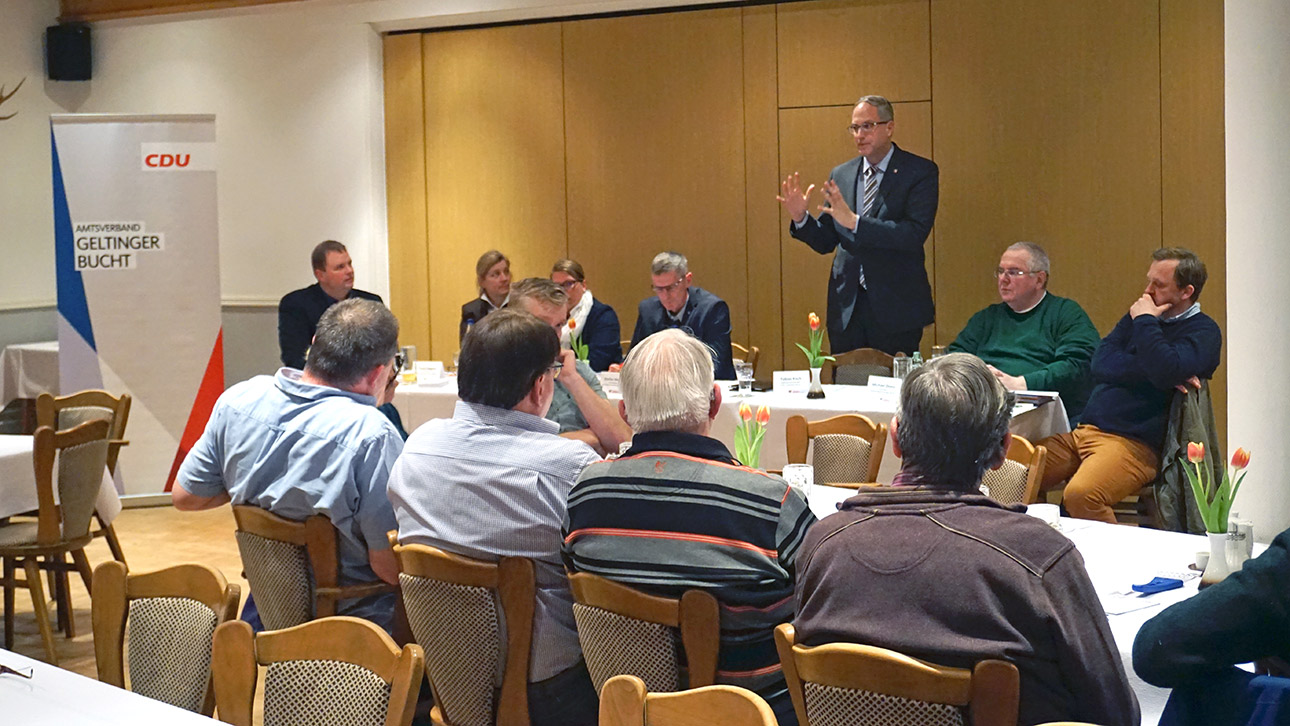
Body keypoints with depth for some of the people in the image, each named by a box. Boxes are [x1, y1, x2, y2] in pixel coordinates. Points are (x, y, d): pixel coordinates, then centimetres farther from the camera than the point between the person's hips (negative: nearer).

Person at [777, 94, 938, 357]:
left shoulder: (920, 172, -4)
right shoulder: (840, 175, 11)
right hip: (847, 309, 4)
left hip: (896, 309, -4)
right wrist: (800, 218, -7)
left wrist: (854, 222, -24)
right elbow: (825, 242, 13)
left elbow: (915, 234, -18)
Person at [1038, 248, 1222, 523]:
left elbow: (1166, 371, -20)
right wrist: (1162, 374, -8)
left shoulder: (1203, 332, 2)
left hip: (1134, 443, -7)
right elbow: (1101, 364, 5)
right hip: (1081, 430, 7)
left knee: (1080, 495, -34)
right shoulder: (1138, 314, 21)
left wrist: (1145, 322, -8)